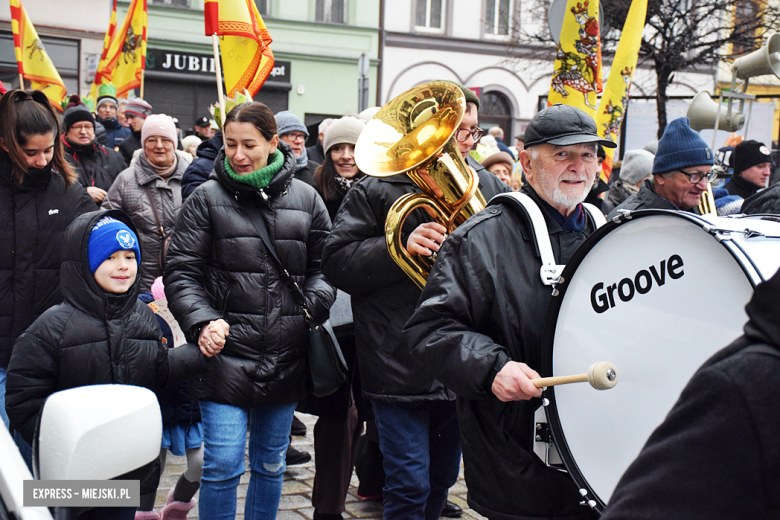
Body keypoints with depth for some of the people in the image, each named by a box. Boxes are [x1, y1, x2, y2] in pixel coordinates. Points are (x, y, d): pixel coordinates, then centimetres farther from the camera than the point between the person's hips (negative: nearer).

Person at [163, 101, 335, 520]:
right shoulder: (207, 198, -1)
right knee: (223, 465, -5)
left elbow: (323, 266, 10)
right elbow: (182, 273, -3)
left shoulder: (306, 199, 6)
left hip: (285, 358, 3)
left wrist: (313, 304, -10)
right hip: (226, 354, -3)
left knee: (271, 464, 16)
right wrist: (202, 322, -19)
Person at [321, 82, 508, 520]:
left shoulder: (490, 187, 7)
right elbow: (337, 262, -10)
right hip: (401, 366, -5)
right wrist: (400, 246, -22)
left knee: (442, 479, 19)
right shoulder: (380, 189, -5)